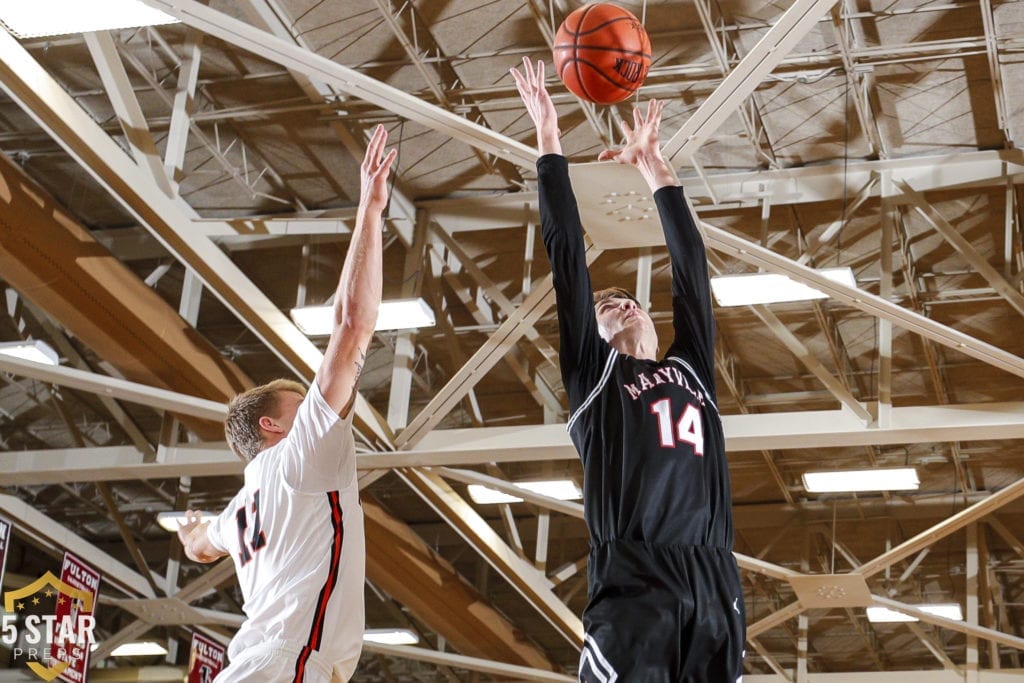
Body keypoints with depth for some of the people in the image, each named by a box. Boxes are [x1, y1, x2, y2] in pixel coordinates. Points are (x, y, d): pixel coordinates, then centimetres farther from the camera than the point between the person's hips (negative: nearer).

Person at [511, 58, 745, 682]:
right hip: (633, 588, -4)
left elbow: (690, 262, 31)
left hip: (717, 588, 4)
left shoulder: (691, 369, 28)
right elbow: (568, 256, 17)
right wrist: (549, 141, 20)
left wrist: (654, 167, 37)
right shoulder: (593, 372, 18)